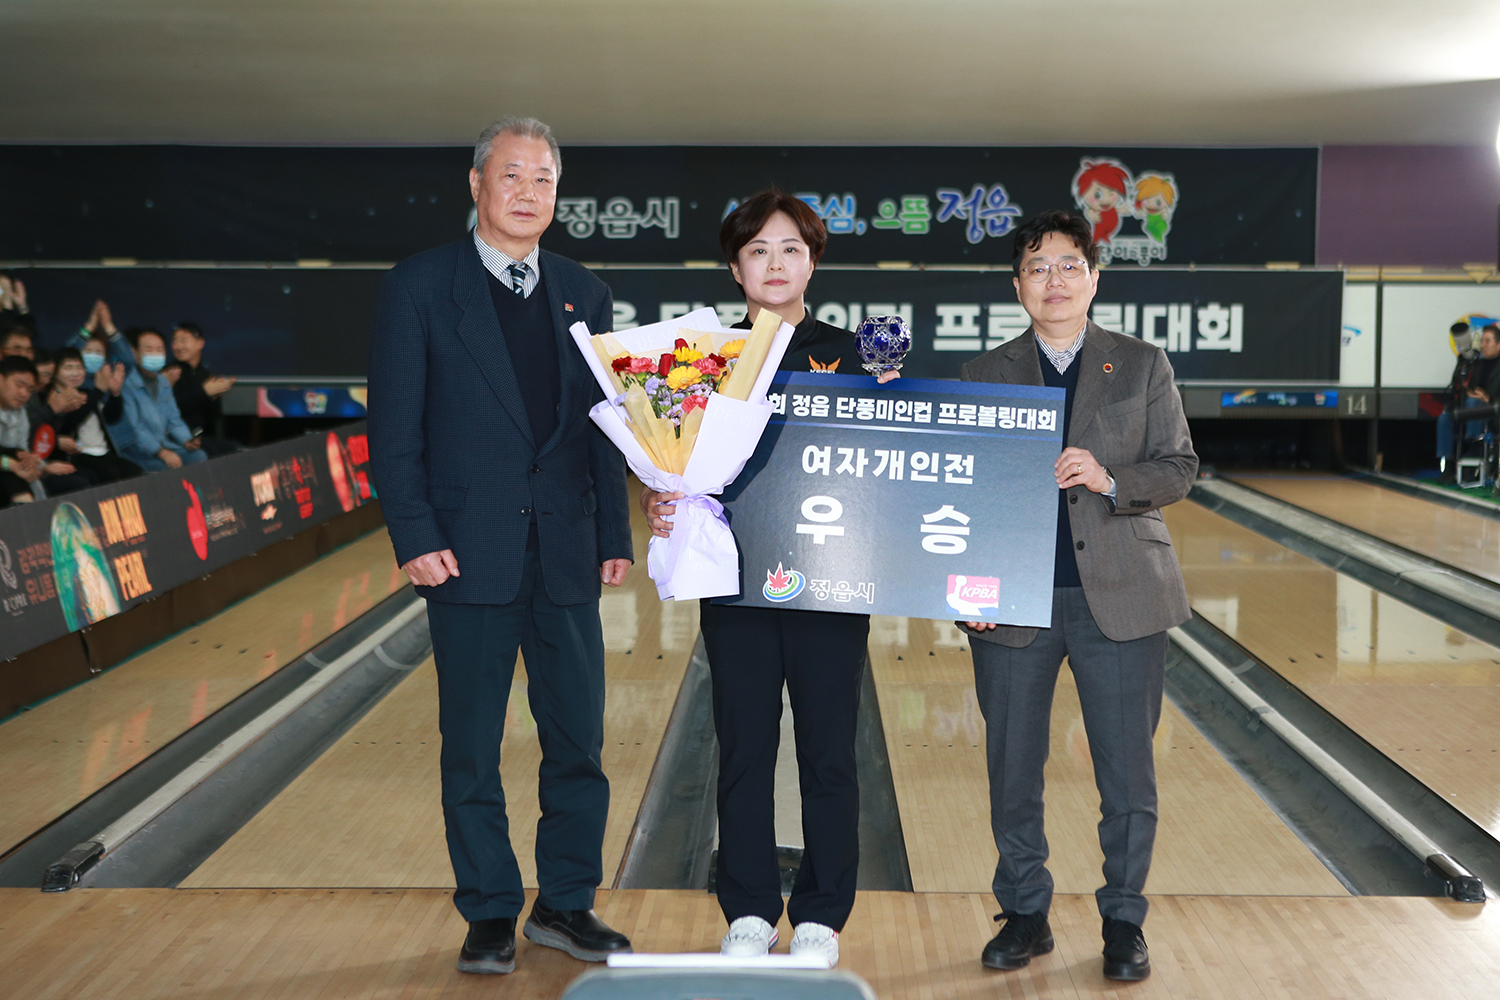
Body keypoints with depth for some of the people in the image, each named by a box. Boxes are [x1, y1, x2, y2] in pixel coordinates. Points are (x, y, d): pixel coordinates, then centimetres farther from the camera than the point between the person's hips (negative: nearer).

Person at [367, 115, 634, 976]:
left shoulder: (586, 295, 10)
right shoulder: (420, 288, -1)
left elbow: (605, 427, 11)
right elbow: (394, 427, -4)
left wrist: (616, 537, 5)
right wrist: (415, 537, -11)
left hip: (566, 554, 3)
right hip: (470, 555, -3)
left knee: (579, 742, 8)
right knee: (473, 749, 6)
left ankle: (567, 904, 24)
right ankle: (490, 914, 20)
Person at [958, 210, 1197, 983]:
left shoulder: (1144, 366, 5)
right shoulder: (983, 376, 5)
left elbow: (1179, 469, 1)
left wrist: (1110, 479, -18)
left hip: (1120, 597, 0)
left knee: (1127, 774, 6)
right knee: (1012, 773, 9)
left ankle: (1123, 920, 23)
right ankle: (1025, 914, 26)